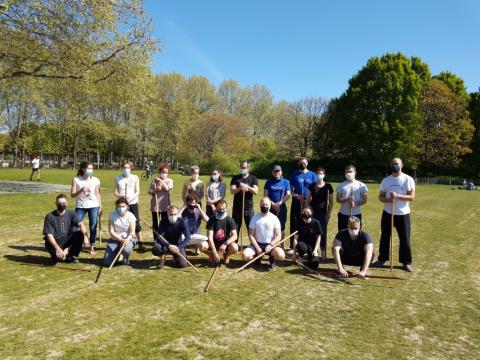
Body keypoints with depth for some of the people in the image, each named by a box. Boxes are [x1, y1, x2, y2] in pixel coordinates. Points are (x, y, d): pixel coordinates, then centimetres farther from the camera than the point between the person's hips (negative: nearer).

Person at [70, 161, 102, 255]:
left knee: (93, 227, 3)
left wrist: (100, 206, 6)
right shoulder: (76, 180, -4)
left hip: (93, 206, 1)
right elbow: (72, 195, -6)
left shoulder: (95, 180, 2)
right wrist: (81, 190, -24)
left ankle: (92, 247, 14)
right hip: (80, 206, -1)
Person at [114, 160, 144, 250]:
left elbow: (137, 192, -3)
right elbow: (116, 192, 2)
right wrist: (121, 196, -19)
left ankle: (140, 243, 8)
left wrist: (130, 199, -19)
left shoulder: (135, 178, 3)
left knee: (136, 223, 0)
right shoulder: (118, 178, 6)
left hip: (133, 203, -1)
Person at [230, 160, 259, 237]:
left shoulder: (253, 178, 5)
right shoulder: (235, 178, 6)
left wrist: (247, 187, -26)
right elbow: (232, 191, -6)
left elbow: (255, 191, -9)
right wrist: (239, 188, -26)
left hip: (249, 207, 0)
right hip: (237, 207, 1)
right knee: (235, 228, 5)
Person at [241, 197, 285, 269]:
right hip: (257, 244, 1)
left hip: (271, 244, -1)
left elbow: (278, 236, -5)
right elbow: (251, 235, -3)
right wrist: (257, 248, -14)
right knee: (245, 255, -25)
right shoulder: (255, 218, -1)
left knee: (281, 255, -31)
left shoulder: (274, 218, -3)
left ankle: (272, 258, 7)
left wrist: (270, 245, -20)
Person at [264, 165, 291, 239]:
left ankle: (281, 245, 15)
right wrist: (273, 204, -12)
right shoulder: (269, 182, 6)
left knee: (281, 227, 5)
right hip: (271, 207, 0)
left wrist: (280, 203, -15)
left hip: (282, 207, 0)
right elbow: (265, 195, 0)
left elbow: (288, 195, -1)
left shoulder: (285, 182, 6)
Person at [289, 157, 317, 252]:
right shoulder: (294, 175, 6)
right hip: (296, 203, 0)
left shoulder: (312, 175, 5)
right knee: (294, 225, 3)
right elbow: (291, 190, 5)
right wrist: (297, 196, -14)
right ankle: (293, 247, 11)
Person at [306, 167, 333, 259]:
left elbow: (331, 201, 3)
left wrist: (329, 213, -3)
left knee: (323, 232, 3)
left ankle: (323, 252, 12)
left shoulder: (328, 186, 1)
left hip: (323, 213, -1)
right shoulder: (312, 186, 4)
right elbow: (308, 200, 7)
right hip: (313, 213, 1)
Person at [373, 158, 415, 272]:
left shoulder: (408, 179, -4)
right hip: (387, 213, 3)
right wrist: (388, 200, -17)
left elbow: (412, 197, -10)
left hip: (403, 214, -3)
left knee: (405, 239, 3)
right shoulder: (386, 180, 6)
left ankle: (406, 262, 16)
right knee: (385, 237, 10)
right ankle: (382, 259, 23)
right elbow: (380, 197, 5)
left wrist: (397, 196, -23)